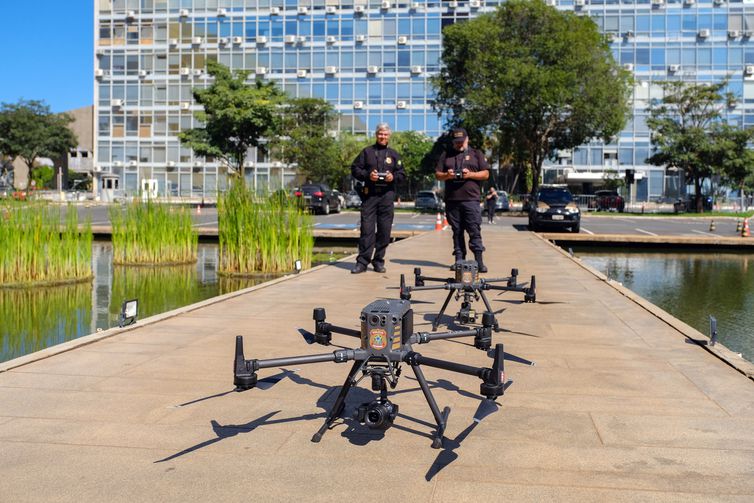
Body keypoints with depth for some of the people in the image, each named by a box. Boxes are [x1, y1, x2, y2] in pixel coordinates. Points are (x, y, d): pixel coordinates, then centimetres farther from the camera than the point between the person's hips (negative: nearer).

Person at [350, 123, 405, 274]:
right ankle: (362, 261, -2)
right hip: (369, 195, -2)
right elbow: (355, 169, 6)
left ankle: (379, 261, 11)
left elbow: (402, 174, 13)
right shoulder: (367, 152, 10)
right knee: (366, 228, -5)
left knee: (384, 230, 2)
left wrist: (393, 177, -8)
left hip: (387, 195, 2)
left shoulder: (393, 154, 15)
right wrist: (367, 175, -11)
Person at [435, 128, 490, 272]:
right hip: (452, 200, 3)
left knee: (475, 230, -9)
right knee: (457, 231, 5)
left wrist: (470, 174, -9)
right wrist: (447, 175, -7)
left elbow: (486, 174, 7)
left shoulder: (476, 154, 13)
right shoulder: (446, 155, 18)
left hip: (471, 199, -2)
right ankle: (459, 259, 10)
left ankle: (479, 261, -10)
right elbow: (437, 174, 14)